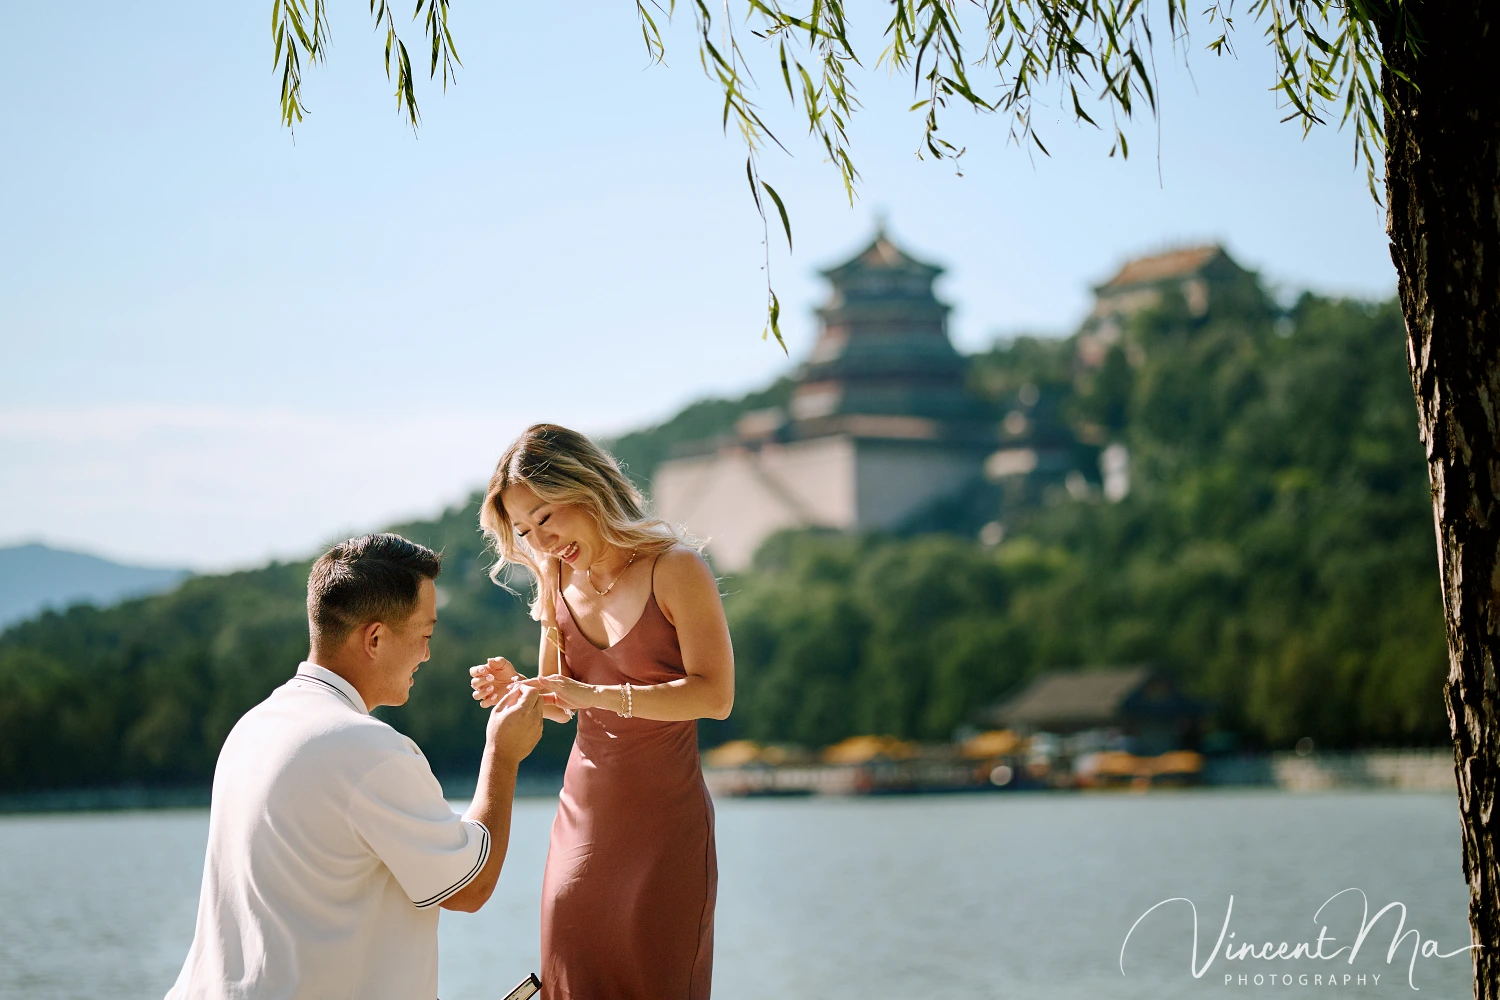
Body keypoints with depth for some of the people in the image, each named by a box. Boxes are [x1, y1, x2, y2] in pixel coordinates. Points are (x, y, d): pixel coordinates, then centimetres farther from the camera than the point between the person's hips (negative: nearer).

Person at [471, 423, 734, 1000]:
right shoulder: (558, 584, 8)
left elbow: (714, 695, -17)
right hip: (583, 813, 5)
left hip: (664, 815, -5)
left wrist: (598, 695, -25)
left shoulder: (674, 568, -10)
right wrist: (515, 690, -7)